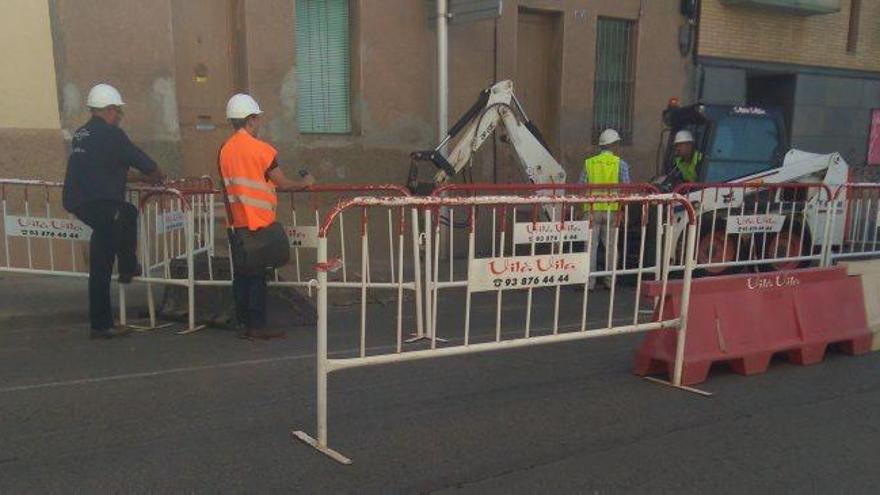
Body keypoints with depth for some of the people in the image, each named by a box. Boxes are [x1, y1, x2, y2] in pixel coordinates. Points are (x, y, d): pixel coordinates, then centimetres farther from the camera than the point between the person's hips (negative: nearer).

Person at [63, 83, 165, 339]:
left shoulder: (81, 134, 16)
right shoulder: (110, 134, -9)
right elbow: (139, 159, -4)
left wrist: (141, 175, 32)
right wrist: (158, 174, 18)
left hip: (77, 202, 9)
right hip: (100, 205, -9)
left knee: (129, 213, 32)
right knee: (101, 267, -3)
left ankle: (128, 268, 32)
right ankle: (101, 325, 4)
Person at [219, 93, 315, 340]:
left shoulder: (225, 150, 5)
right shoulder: (261, 149, -12)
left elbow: (228, 186, 11)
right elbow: (282, 183, -7)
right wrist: (305, 182, 10)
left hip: (237, 221, 6)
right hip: (258, 221, -6)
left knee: (241, 273, 10)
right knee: (257, 275, 1)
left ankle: (243, 324, 16)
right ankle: (257, 326, 6)